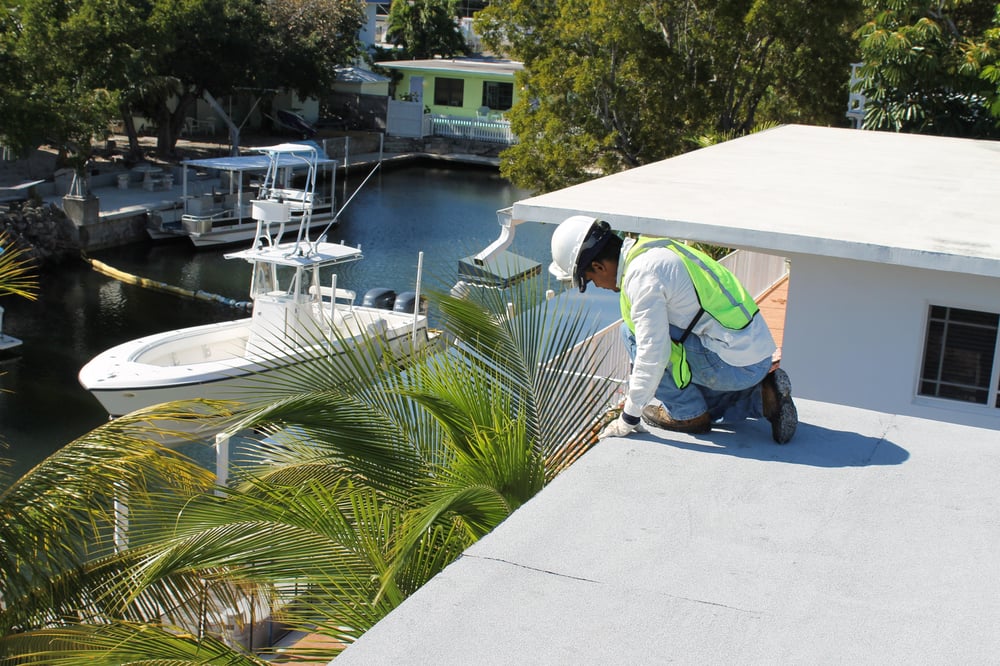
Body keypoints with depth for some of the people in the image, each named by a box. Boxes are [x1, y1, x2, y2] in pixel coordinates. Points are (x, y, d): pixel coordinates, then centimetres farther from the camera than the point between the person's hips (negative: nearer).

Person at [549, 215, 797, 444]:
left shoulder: (641, 275, -18)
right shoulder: (651, 249, 13)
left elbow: (653, 353, -19)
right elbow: (656, 333, 25)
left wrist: (629, 418, -7)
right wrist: (636, 394, 34)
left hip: (734, 365, -9)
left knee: (631, 332, -5)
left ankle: (689, 414, 2)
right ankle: (764, 395, 13)